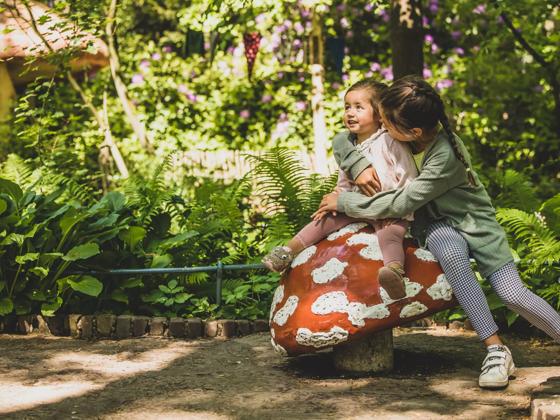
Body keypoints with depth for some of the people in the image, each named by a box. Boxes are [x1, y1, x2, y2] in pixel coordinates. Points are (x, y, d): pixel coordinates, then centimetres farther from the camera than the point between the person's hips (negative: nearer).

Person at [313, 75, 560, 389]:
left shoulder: (445, 155, -31)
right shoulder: (396, 131, -13)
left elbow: (401, 203, -31)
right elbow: (342, 141, -3)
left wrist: (344, 202, -25)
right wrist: (358, 166, -25)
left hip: (472, 221, -3)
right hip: (435, 224, 3)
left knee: (513, 294, -19)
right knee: (452, 255, -34)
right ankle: (496, 351, -33)